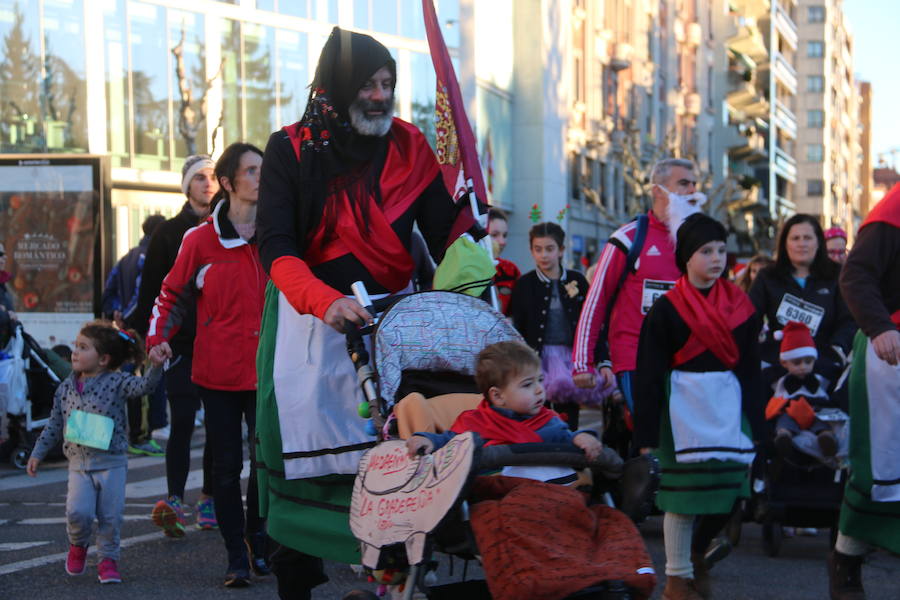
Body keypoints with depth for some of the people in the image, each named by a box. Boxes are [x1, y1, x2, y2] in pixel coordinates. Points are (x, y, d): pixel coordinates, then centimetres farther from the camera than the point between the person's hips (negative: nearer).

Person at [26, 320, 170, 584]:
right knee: (78, 511, -15)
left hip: (112, 463, -2)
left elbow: (143, 386, -23)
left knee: (111, 516, -1)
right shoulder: (66, 387, 6)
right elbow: (54, 425, 16)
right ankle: (78, 545, 14)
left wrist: (155, 365, -42)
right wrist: (38, 453, 17)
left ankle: (108, 559, 19)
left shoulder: (116, 382, -6)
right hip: (79, 464, 2)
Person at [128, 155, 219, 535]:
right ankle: (174, 500, -16)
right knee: (182, 423, -10)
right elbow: (150, 293, 5)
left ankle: (209, 499, 11)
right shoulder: (169, 234, 7)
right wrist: (134, 334, -5)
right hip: (182, 343, -2)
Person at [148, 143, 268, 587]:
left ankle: (258, 543, 24)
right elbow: (173, 295, 8)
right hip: (219, 371, -1)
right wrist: (157, 340, -5)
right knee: (227, 467, 3)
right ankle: (236, 559, 12)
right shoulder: (200, 240, 0)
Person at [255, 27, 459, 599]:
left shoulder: (409, 145, 5)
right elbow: (277, 249, -14)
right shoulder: (292, 149, -4)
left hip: (393, 313, 2)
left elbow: (445, 234, -1)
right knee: (306, 462, -3)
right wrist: (325, 301, -31)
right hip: (313, 315, -2)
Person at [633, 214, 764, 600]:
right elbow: (649, 375, -6)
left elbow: (750, 369, 11)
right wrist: (647, 432, -10)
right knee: (684, 493, -1)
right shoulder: (666, 309, -5)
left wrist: (755, 423, 6)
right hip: (683, 406, -4)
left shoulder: (739, 305, 8)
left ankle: (697, 553, 30)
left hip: (728, 405, 4)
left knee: (729, 488, 2)